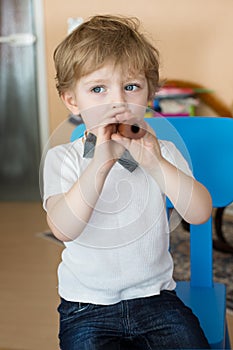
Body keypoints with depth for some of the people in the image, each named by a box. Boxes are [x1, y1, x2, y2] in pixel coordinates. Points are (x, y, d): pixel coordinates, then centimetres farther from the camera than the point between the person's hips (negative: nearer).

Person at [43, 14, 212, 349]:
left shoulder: (161, 152, 0)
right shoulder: (63, 158, -5)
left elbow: (200, 213, -14)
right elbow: (63, 229, -21)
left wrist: (154, 164, -28)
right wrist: (100, 163, -32)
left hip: (155, 295, 2)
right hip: (87, 306, -1)